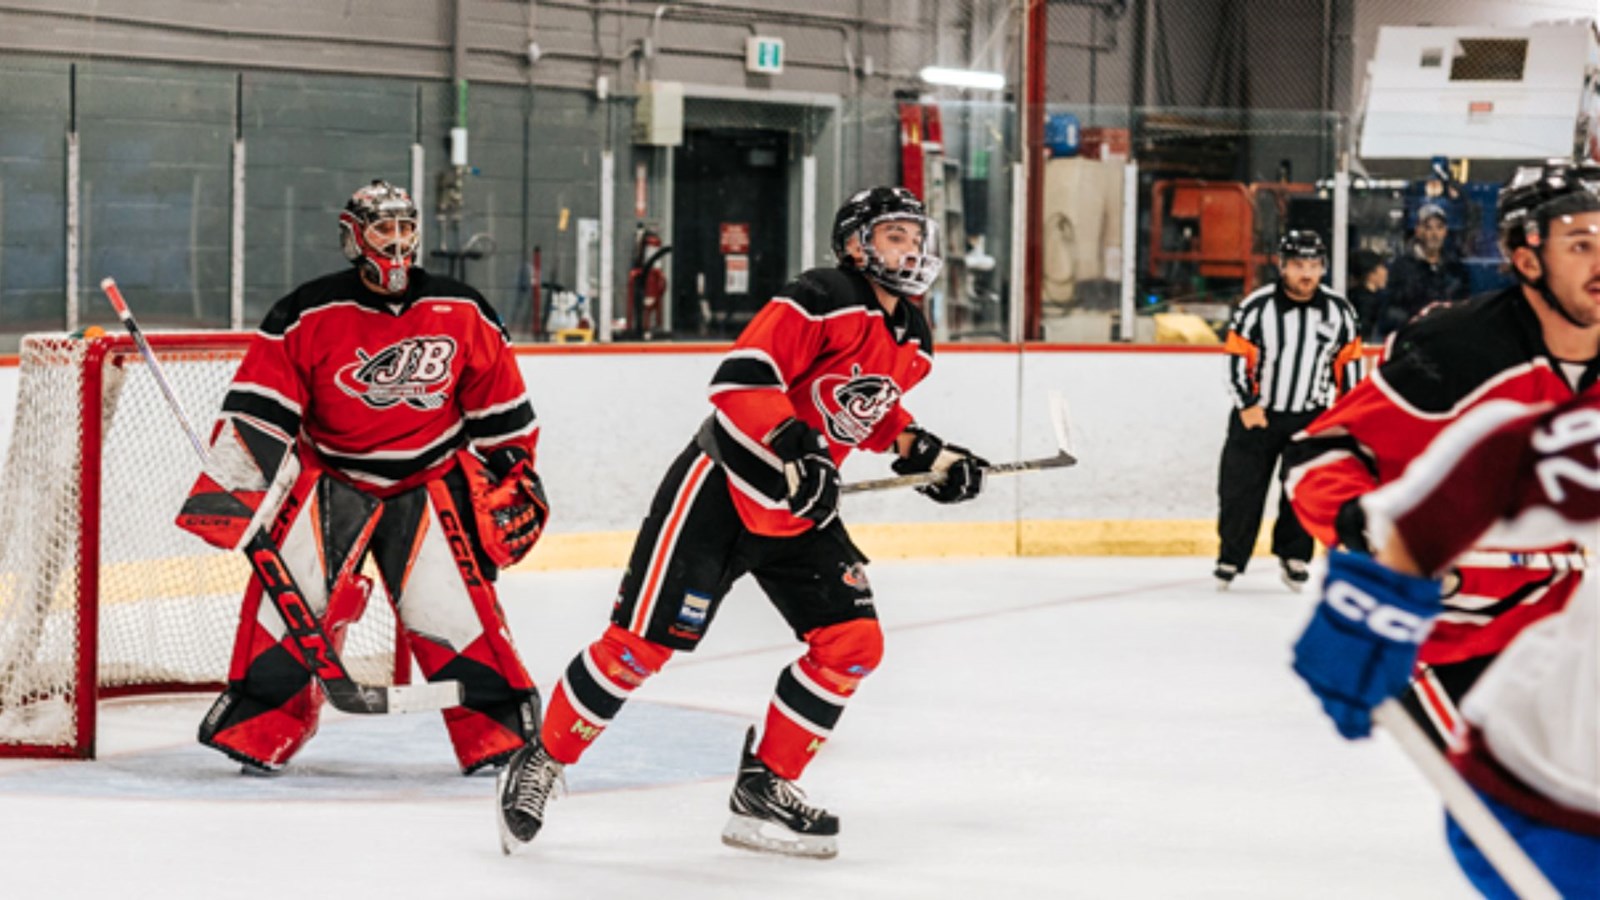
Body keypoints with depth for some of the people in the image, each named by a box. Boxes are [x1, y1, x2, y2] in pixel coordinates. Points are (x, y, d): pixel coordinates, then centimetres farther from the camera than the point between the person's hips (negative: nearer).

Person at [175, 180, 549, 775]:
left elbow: (500, 406, 7)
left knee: (453, 599, -11)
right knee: (293, 590, -14)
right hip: (329, 476, -1)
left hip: (428, 480, 1)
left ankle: (501, 730, 0)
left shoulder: (463, 315, -3)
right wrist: (231, 480, -18)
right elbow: (258, 409, -10)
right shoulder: (308, 316, -11)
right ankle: (259, 727, -4)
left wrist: (515, 471, 7)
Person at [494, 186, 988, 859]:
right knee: (643, 639, -8)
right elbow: (740, 378, -25)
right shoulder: (820, 300, -17)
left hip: (802, 509, 8)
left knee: (853, 642, -4)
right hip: (720, 491, -8)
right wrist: (794, 447, -34)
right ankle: (543, 763, 9)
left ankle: (762, 788, 7)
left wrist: (917, 449, 11)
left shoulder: (913, 344, 9)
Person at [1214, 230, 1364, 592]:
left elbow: (1349, 361, 6)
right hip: (1258, 413, -2)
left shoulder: (1338, 311, -3)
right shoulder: (1256, 308, -12)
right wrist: (1246, 405, -12)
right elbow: (1238, 358, -8)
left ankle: (1293, 556, 16)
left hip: (1312, 416, 2)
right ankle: (1231, 558, 12)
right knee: (1242, 487, 0)